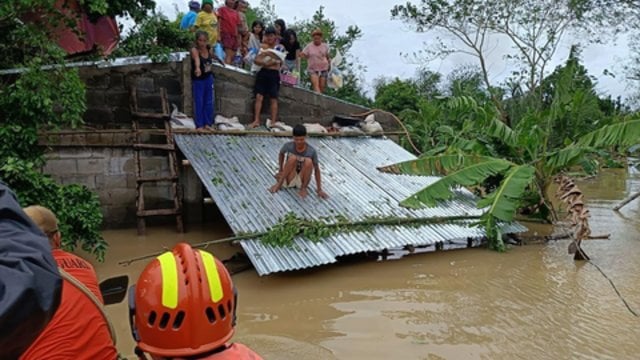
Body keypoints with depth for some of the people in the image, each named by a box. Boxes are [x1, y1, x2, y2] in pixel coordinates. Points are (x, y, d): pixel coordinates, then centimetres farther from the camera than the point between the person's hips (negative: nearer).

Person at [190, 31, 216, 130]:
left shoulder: (210, 50, -6)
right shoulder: (194, 50, -22)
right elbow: (196, 58, -46)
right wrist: (197, 68, -62)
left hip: (208, 78, 5)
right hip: (197, 80, -5)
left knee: (209, 102, 10)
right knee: (198, 102, -2)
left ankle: (207, 123, 21)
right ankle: (199, 125, 6)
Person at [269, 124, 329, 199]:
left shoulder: (312, 151, -17)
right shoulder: (288, 146, -14)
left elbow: (316, 170, -10)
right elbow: (281, 154, 9)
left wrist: (319, 190, -12)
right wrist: (280, 170, 4)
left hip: (302, 180, 0)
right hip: (289, 180, 0)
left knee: (308, 161, -29)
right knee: (293, 158, -28)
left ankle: (303, 188, -12)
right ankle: (279, 183, -17)